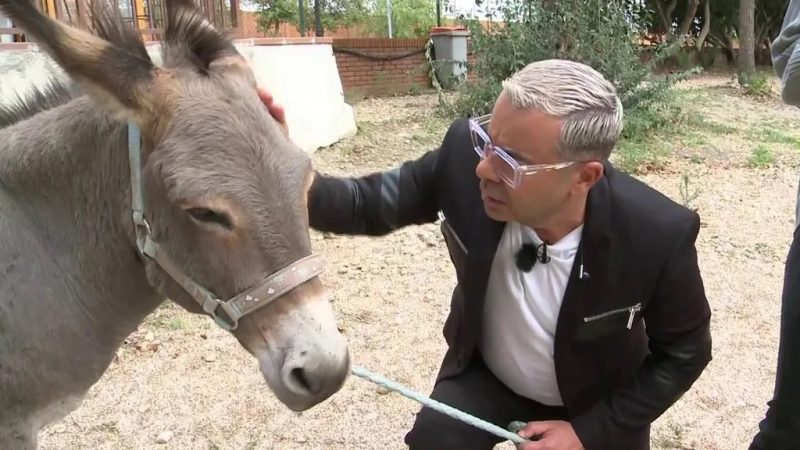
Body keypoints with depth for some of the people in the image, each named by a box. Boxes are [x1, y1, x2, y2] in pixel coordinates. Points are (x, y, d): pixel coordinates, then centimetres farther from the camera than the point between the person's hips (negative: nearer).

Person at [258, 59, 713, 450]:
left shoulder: (658, 233, -33)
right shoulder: (465, 155, -31)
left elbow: (685, 351, -15)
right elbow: (370, 204, -17)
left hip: (595, 407, 0)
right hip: (483, 374, 1)